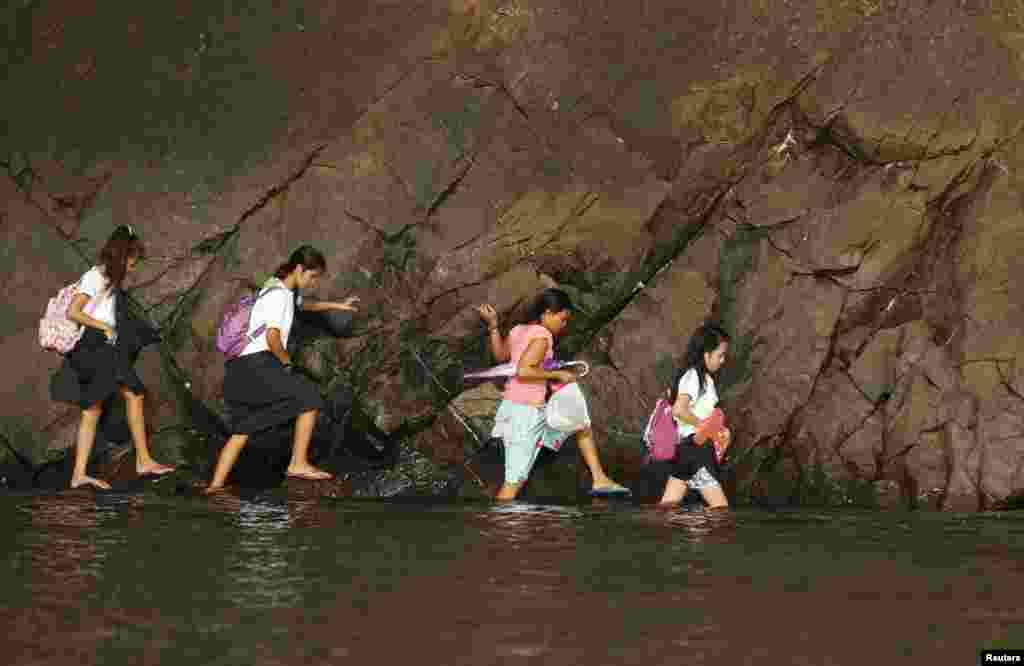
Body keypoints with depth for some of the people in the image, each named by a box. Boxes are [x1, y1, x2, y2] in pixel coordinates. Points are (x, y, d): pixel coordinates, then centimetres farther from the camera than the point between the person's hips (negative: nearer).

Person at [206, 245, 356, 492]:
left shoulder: (280, 289, 22)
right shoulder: (279, 294, -9)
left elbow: (305, 305, 45)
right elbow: (272, 337, -21)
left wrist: (337, 306, 45)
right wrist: (287, 362, -5)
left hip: (238, 369, 10)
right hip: (257, 363, -10)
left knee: (241, 430, 12)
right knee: (309, 396, -3)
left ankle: (215, 485, 8)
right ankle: (298, 463, -3)